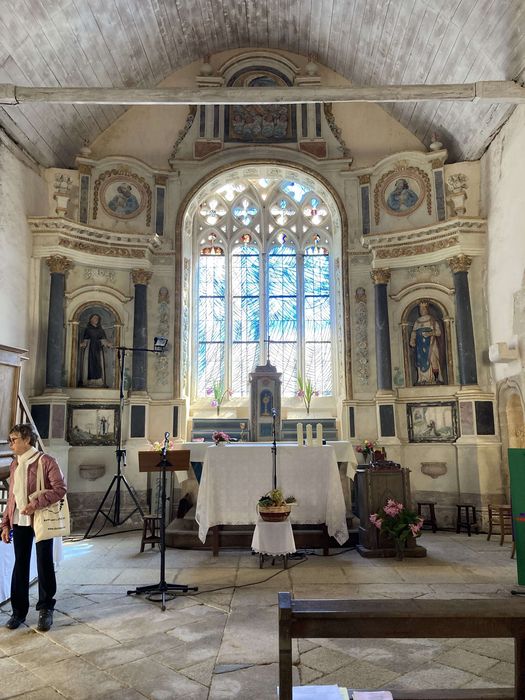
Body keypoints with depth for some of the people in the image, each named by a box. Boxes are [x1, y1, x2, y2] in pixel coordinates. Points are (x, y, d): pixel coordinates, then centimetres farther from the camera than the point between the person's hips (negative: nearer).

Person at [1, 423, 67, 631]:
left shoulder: (45, 461, -9)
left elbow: (60, 488, -15)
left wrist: (36, 503, -24)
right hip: (19, 522, 5)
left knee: (44, 565, 4)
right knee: (20, 565, 11)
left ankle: (45, 610, 17)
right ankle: (19, 610, 23)